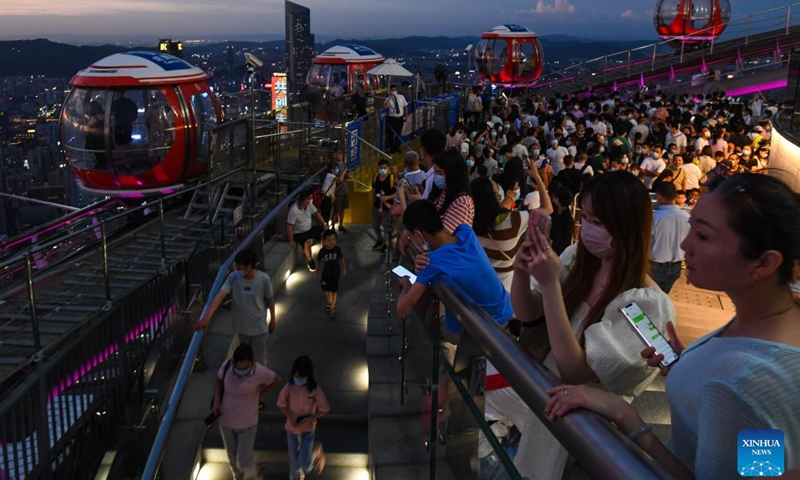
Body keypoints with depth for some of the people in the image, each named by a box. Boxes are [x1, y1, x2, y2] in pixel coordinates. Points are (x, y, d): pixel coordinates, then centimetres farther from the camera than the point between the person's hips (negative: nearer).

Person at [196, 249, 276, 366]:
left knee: (259, 359, 12)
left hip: (259, 327, -2)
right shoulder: (233, 278, -17)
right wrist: (207, 316, -40)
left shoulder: (264, 279, -21)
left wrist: (272, 320, 4)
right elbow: (220, 296, -27)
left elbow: (270, 299, -6)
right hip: (241, 326, 3)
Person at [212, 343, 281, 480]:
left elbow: (277, 380, -5)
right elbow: (218, 380, 6)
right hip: (226, 420, 3)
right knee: (232, 457, 21)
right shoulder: (227, 366, -16)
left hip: (247, 423, -3)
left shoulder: (259, 371, -24)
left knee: (244, 461, 0)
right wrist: (216, 399, -7)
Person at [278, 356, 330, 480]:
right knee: (294, 458, 17)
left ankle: (316, 451, 28)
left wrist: (309, 419, -23)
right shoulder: (289, 387, -15)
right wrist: (290, 416, -17)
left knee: (305, 464, -5)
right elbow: (282, 405, 0)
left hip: (308, 429, -2)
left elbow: (324, 410, -12)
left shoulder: (315, 389, -20)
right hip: (292, 428, 2)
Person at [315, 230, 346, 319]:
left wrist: (344, 269, 3)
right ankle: (329, 303, 45)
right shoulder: (322, 251, -21)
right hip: (326, 274, 1)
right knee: (327, 290, 17)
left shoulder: (337, 249, -19)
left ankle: (333, 307, 23)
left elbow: (341, 258, -3)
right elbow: (318, 261, -6)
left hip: (335, 273, -1)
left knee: (334, 290, 8)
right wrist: (315, 271, 2)